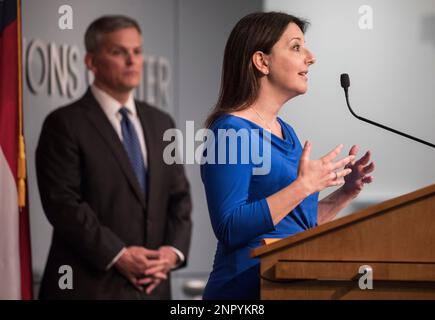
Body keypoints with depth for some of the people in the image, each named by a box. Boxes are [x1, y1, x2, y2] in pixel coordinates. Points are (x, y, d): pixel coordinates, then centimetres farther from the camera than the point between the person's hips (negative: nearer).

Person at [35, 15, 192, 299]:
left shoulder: (161, 123, 16)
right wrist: (117, 255, -16)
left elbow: (179, 195, 16)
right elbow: (62, 203, -11)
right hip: (91, 286, -6)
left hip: (152, 285, 6)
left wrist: (174, 250, -3)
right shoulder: (65, 124, -3)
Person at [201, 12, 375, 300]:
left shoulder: (285, 132, 15)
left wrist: (345, 193, 6)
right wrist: (303, 186, -23)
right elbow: (229, 229, -22)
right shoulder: (230, 131, -13)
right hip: (249, 289, -9)